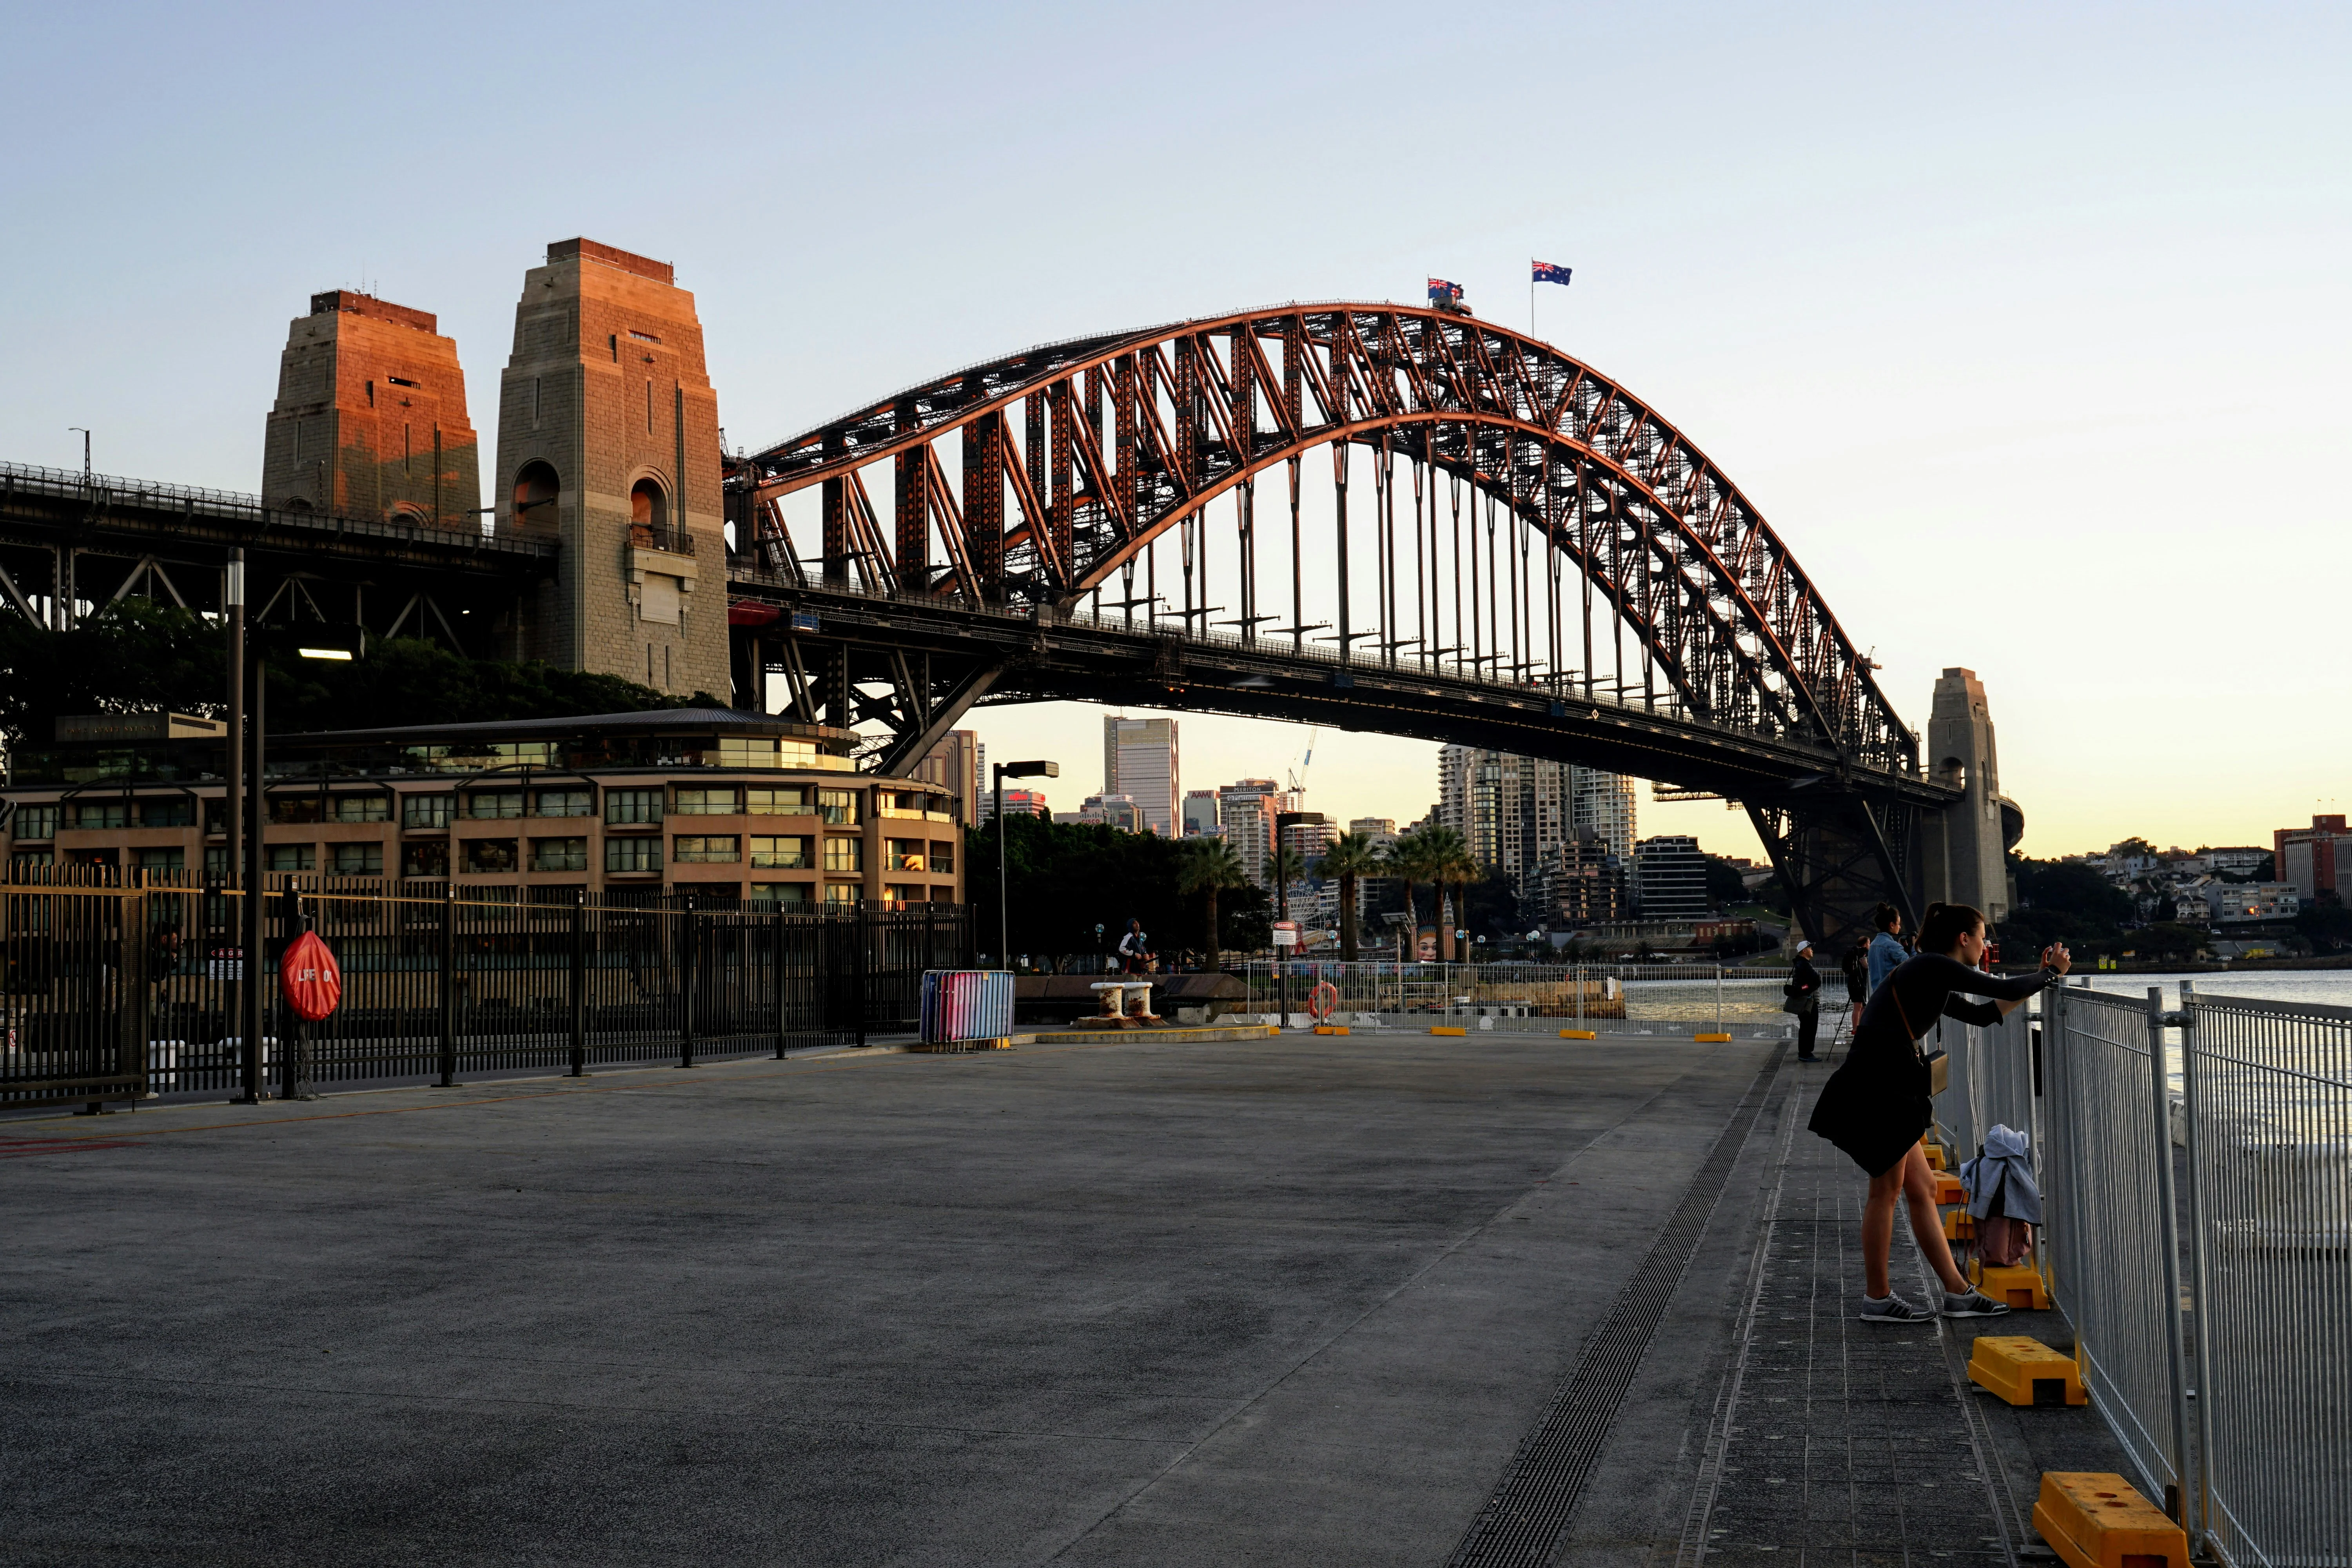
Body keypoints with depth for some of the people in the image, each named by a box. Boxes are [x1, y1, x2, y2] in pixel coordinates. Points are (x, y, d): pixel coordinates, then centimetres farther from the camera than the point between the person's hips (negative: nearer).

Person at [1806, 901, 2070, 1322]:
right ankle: (1877, 1299, 8)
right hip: (1876, 1086, -10)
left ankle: (1957, 1293, 16)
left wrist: (2039, 981, 29)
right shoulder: (1934, 967, -9)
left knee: (1921, 1190, 11)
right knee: (1887, 1187, -1)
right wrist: (2051, 973, 10)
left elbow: (1980, 1014, 30)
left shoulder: (1932, 979, 21)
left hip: (1890, 1089, 10)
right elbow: (2005, 990, -8)